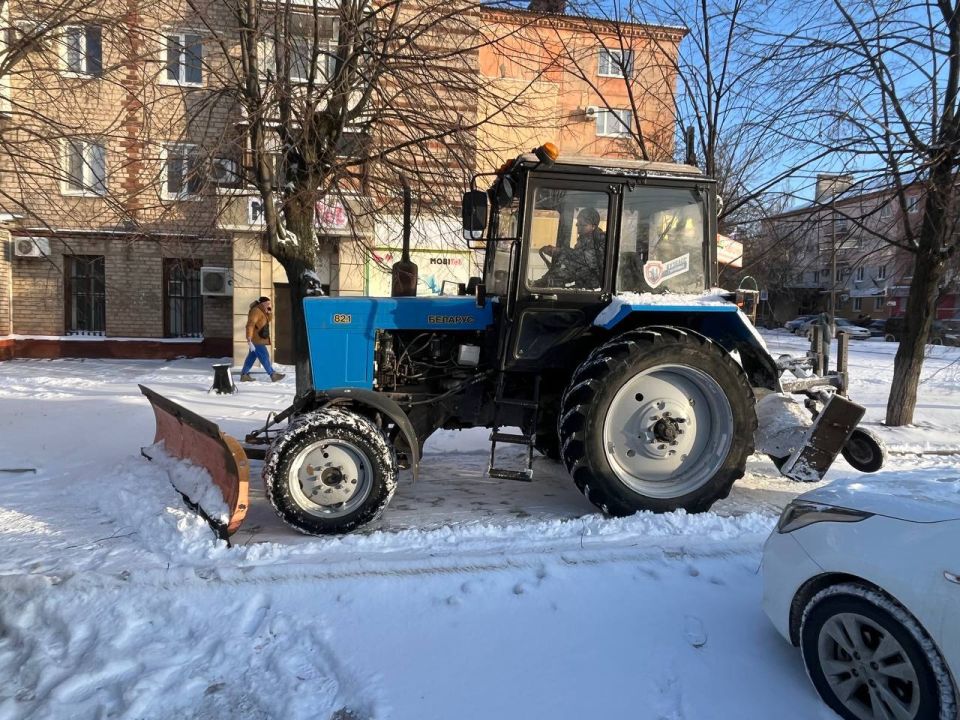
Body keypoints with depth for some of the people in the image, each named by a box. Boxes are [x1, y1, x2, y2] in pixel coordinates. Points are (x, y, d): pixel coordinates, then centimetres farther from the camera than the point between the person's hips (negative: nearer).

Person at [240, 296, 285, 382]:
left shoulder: (262, 311, 15)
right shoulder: (255, 311, -16)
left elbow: (269, 319, 26)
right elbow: (250, 325, -24)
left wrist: (270, 311, 5)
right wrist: (249, 339, -29)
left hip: (259, 339, 11)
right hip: (256, 339, -11)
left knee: (252, 356, 11)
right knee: (264, 356, -7)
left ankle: (244, 375, 15)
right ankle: (273, 374, -4)